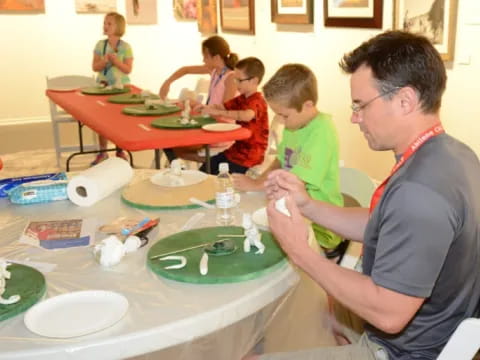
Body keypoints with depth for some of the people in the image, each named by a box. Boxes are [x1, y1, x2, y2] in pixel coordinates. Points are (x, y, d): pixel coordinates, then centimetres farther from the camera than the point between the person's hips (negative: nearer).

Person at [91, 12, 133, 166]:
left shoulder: (125, 47, -6)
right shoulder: (100, 45, 2)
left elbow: (128, 69, -9)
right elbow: (95, 67, 1)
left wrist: (116, 61, -23)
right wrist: (104, 61, -18)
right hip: (103, 86, 3)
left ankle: (120, 151, 19)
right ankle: (103, 152, 14)